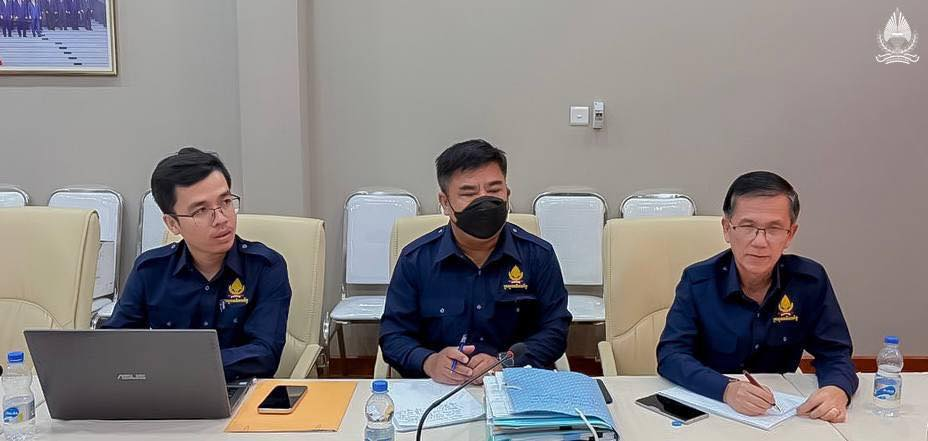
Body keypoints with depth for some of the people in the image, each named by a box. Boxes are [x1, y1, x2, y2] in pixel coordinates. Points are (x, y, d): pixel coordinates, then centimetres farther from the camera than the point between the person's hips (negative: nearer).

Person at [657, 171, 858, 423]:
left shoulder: (811, 281, -4)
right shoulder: (698, 281, -9)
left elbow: (834, 353, 1)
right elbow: (670, 355, -15)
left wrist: (838, 390, -23)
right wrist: (727, 389, -32)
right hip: (707, 407, -3)